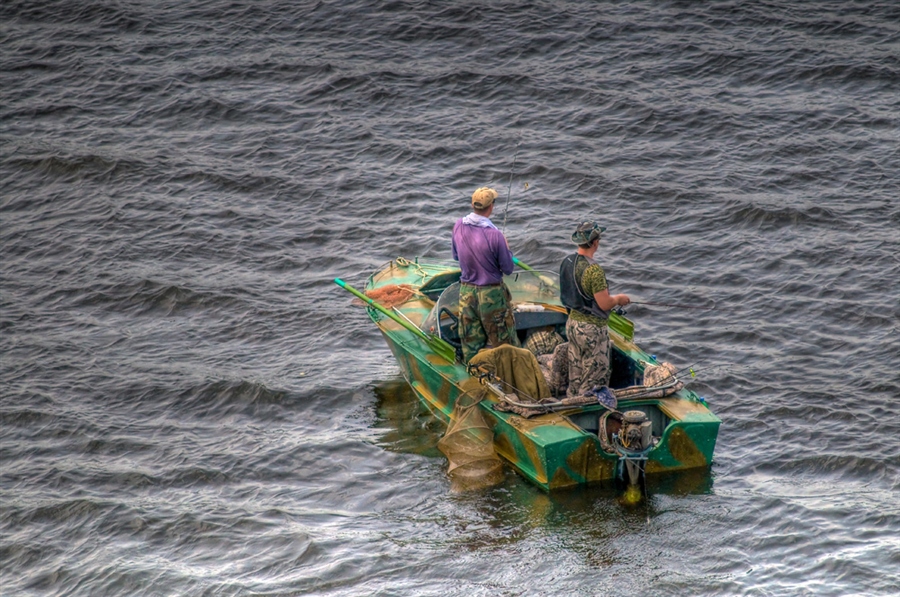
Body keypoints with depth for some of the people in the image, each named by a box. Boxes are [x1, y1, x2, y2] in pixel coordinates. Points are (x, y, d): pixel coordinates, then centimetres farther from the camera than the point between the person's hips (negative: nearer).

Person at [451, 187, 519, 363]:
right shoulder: (494, 235, -22)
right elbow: (508, 269, -12)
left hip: (466, 291, 5)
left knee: (470, 343, 14)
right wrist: (506, 248, 4)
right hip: (491, 295, -5)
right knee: (503, 342, 6)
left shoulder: (458, 226, -7)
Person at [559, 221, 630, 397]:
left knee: (575, 374, 18)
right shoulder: (593, 270, -25)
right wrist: (619, 298, -1)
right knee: (595, 376, 3)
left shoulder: (567, 262, 2)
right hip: (592, 329, -8)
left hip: (572, 323, 8)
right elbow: (604, 305, -23)